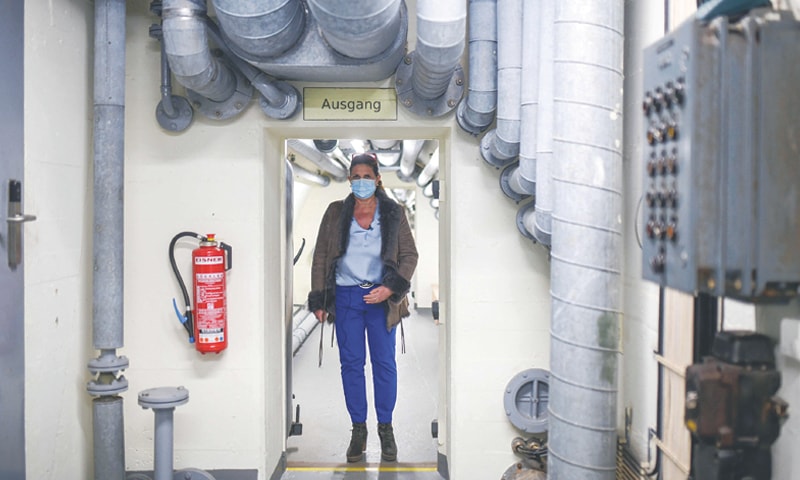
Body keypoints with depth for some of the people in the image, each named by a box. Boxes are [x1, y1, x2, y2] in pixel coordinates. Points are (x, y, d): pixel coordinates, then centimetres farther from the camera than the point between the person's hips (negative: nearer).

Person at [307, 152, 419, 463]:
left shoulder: (393, 213, 2)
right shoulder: (336, 213, 3)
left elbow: (410, 254, 4)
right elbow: (320, 256, 7)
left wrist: (391, 288, -10)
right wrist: (318, 300, 2)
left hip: (381, 297, 0)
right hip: (346, 297, 1)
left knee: (385, 363, 2)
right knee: (351, 364, 3)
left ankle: (385, 428, 14)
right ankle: (358, 429, 13)